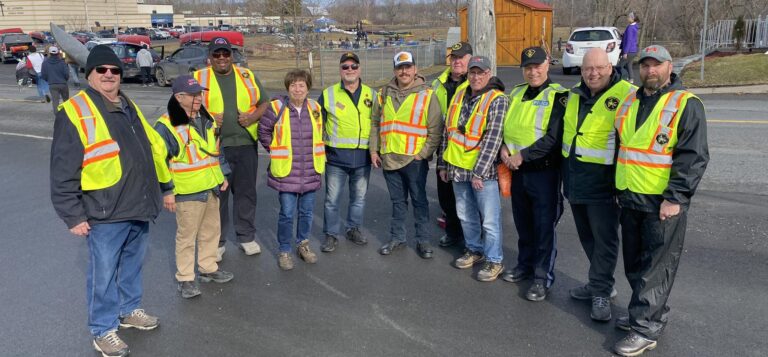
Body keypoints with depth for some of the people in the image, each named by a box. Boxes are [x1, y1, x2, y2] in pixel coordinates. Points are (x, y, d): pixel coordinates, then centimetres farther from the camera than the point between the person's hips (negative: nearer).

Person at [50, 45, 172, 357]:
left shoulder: (129, 108, 14)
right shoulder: (75, 112, -10)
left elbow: (153, 148, 22)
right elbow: (63, 172, -12)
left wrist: (165, 186, 22)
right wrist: (73, 216, -13)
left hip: (139, 207, 7)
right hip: (105, 213, -7)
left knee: (132, 265, 21)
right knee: (104, 273, 5)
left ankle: (129, 309, 40)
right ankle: (103, 329, 21)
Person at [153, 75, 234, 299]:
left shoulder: (207, 119, 9)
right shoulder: (167, 125, -13)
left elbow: (216, 149, 19)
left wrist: (223, 176, 16)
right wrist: (166, 191, -13)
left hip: (211, 188, 7)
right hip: (187, 192, -7)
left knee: (212, 230, 17)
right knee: (187, 236, 3)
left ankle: (208, 268, 34)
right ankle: (185, 278, 15)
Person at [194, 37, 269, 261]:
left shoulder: (247, 76, 10)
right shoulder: (199, 78, 3)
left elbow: (265, 102, 12)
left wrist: (254, 116, -7)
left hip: (246, 145, 2)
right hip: (214, 148, -2)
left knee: (246, 192, 10)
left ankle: (247, 237, 24)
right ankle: (217, 242, 18)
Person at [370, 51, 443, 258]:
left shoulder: (427, 95, -5)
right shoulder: (384, 94, 8)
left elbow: (436, 130, -7)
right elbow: (375, 124, 15)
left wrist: (423, 154, -12)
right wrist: (374, 150, 8)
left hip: (415, 159, -4)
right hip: (389, 158, 4)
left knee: (419, 200, 7)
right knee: (397, 201, 16)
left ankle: (422, 240, 20)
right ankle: (397, 238, 28)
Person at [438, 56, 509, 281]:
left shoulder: (497, 100, -11)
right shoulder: (459, 96, 9)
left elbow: (493, 139, -18)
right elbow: (448, 131, 14)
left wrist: (479, 172, -22)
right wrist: (443, 164, 13)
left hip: (483, 171, -6)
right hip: (458, 168, 6)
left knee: (489, 219, 1)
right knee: (466, 215, 17)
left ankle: (494, 260, 16)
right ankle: (475, 250, 36)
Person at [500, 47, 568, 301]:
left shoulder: (558, 96, -10)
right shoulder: (516, 94, 11)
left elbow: (554, 137, -18)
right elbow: (504, 125, 15)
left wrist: (523, 155, -18)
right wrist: (504, 147, -5)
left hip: (544, 172, -6)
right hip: (517, 171, 6)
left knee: (545, 225, 3)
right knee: (523, 223, 18)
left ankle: (543, 276, 16)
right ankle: (525, 264, 36)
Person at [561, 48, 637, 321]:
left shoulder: (626, 95, -11)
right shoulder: (574, 95, 10)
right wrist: (565, 172, 20)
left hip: (603, 182, -7)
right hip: (575, 180, 7)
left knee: (604, 238, 2)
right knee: (587, 236, 17)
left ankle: (601, 292, 14)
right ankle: (601, 283, 32)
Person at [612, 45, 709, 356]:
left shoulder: (686, 104, -8)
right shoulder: (629, 103, 12)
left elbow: (693, 157, -14)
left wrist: (674, 199, -19)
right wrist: (619, 188, 17)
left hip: (663, 202, -7)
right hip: (630, 199, 7)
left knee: (655, 267, 0)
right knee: (634, 263, 15)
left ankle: (646, 328, 8)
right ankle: (651, 313, 32)